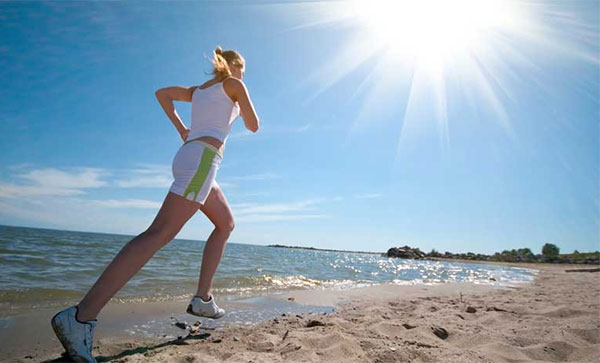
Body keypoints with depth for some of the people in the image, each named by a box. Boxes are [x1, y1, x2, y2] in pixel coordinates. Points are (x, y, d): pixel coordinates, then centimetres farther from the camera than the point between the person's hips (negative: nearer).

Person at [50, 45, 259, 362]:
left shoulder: (198, 90, 29)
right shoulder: (234, 85, 9)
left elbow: (162, 93, 27)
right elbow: (253, 126, 10)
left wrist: (181, 129, 25)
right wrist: (244, 109, 31)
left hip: (187, 156, 10)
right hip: (202, 158, -10)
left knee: (226, 224, 16)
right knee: (161, 232, -20)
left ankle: (202, 298, 11)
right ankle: (81, 316, -24)